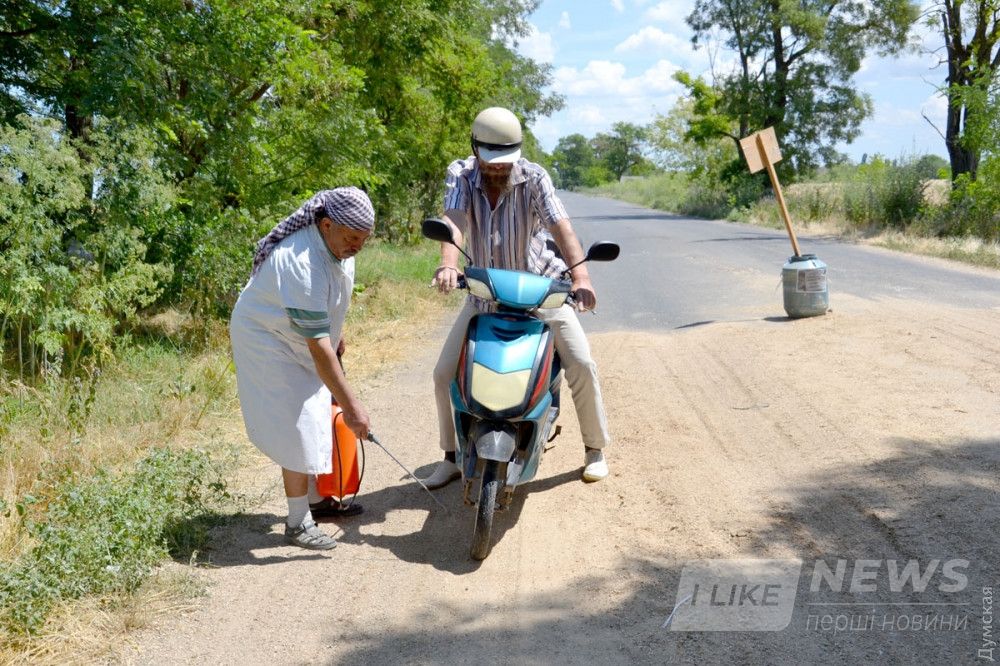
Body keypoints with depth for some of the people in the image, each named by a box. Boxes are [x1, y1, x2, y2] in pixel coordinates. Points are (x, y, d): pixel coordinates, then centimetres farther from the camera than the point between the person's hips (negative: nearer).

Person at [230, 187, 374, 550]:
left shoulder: (337, 242, -11)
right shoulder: (301, 264, -38)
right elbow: (317, 346, -38)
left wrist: (336, 335, 20)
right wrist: (350, 405, -36)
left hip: (299, 342, 9)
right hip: (269, 343, -9)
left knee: (315, 421, 15)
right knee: (297, 430, -9)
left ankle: (315, 499, 31)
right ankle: (298, 523, 2)